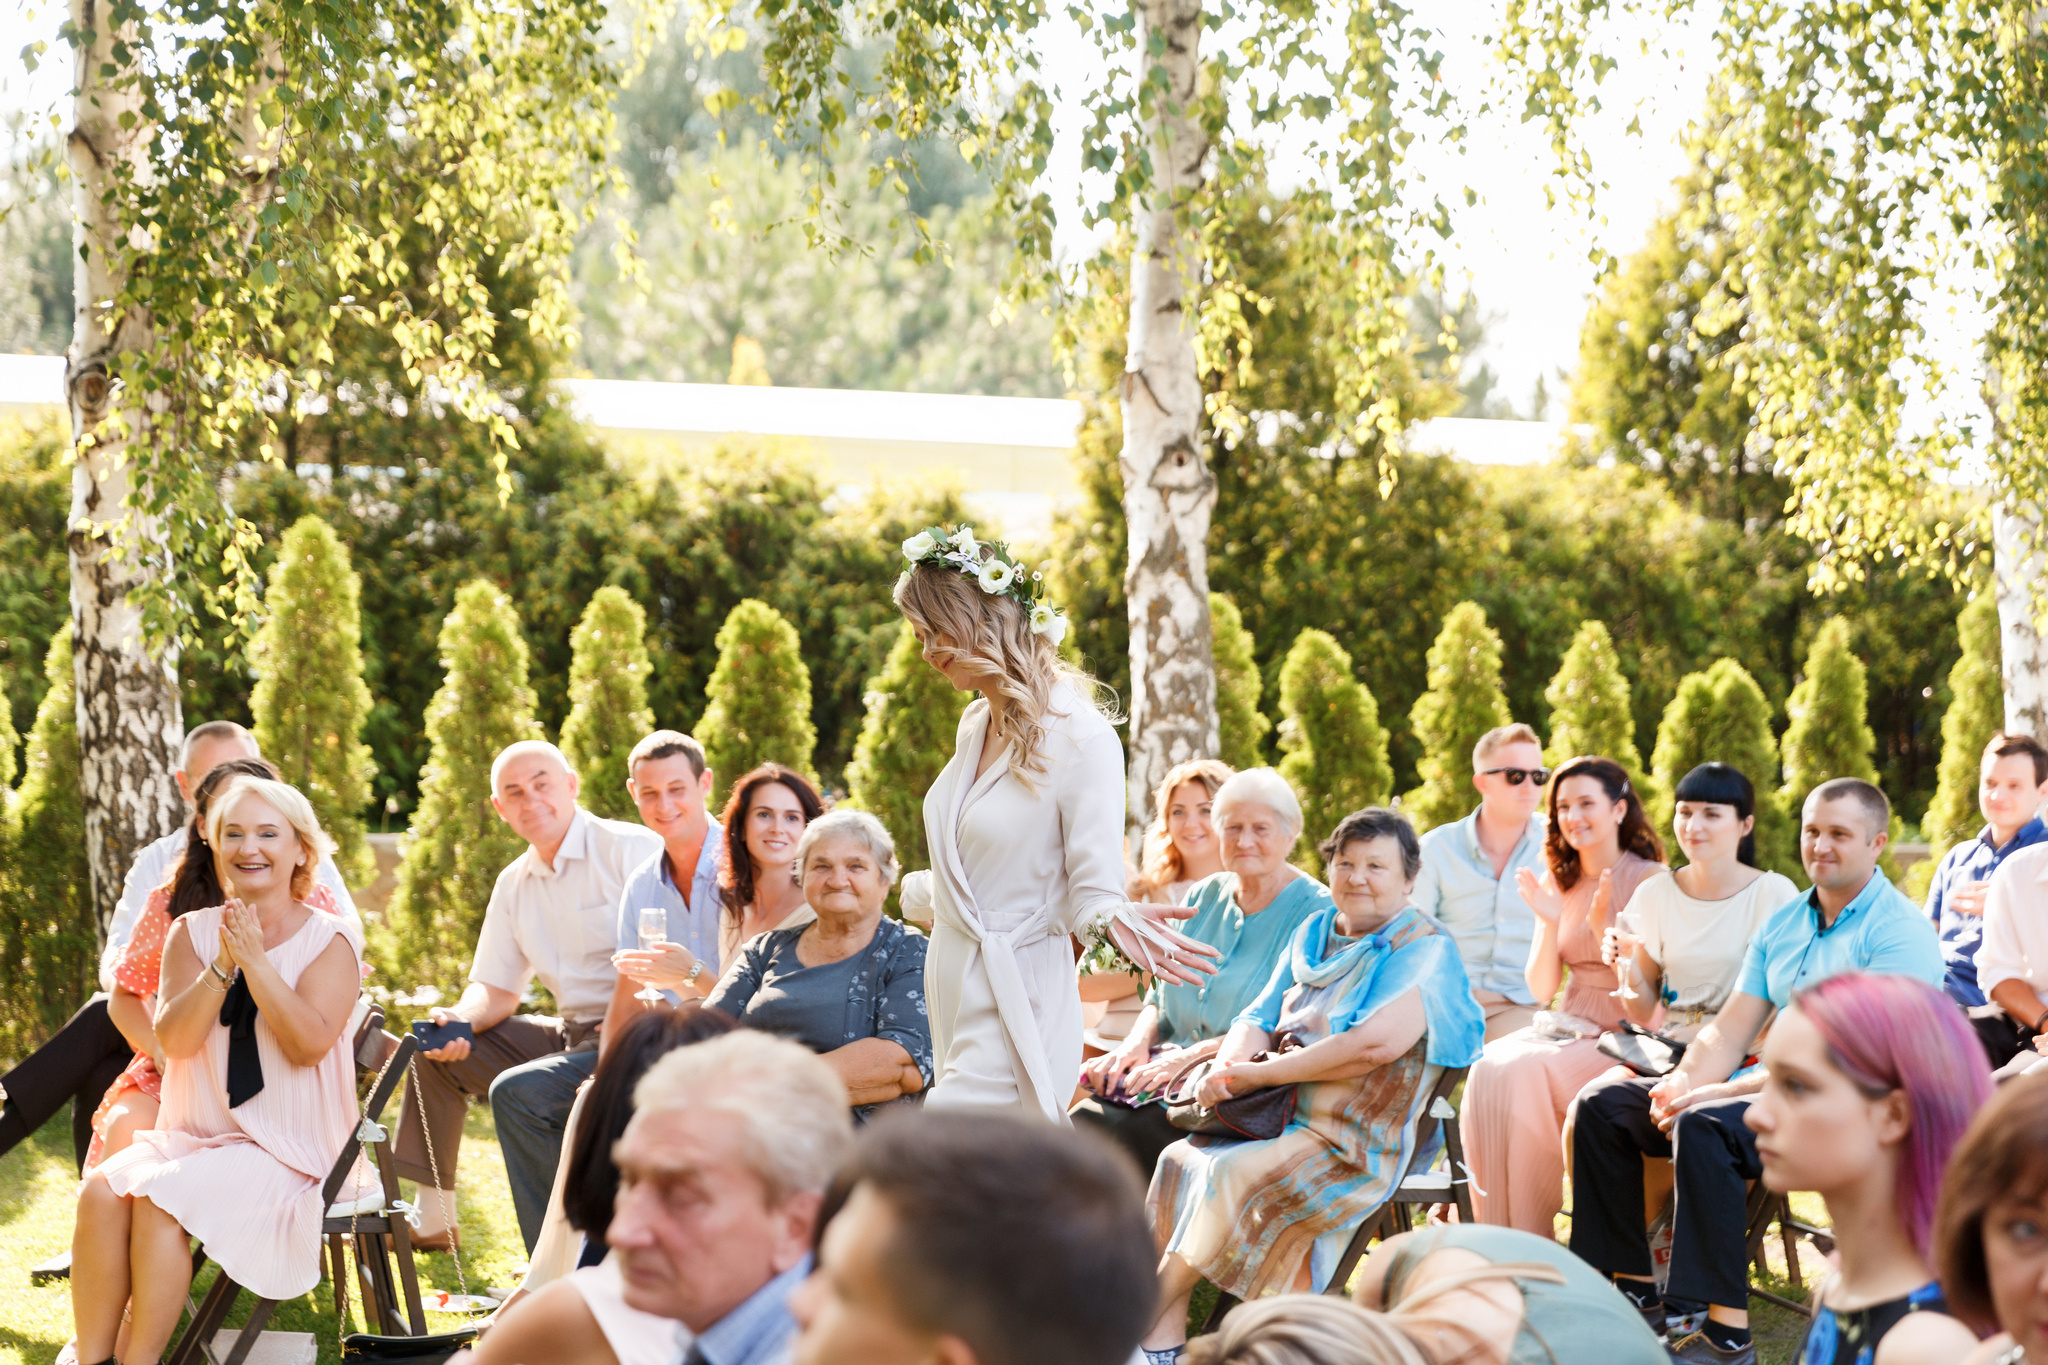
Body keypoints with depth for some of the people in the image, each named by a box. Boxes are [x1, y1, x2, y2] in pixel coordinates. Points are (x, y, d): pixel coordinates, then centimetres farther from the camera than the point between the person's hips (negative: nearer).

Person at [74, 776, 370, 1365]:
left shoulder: (329, 939, 0)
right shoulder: (192, 933, 11)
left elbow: (310, 1044, -14)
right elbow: (174, 1039, -2)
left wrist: (255, 960, -16)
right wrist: (221, 965, -14)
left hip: (286, 1149, -4)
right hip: (193, 1134, 4)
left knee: (161, 1198, -29)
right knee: (101, 1192, -24)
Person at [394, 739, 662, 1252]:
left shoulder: (634, 849, -12)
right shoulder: (515, 883, 13)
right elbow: (496, 988, 15)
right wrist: (459, 1020, -8)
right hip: (572, 1035, 9)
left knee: (517, 1093, -28)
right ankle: (432, 1218, 15)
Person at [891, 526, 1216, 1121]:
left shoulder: (1082, 738, -12)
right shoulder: (976, 725, 13)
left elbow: (1094, 888, -12)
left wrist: (1113, 920, -32)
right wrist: (912, 893, 37)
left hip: (1014, 1010, -8)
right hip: (952, 990, 8)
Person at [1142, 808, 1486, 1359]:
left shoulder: (1424, 948, -7)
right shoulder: (1314, 935, 17)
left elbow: (1377, 1043, -22)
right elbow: (1258, 1017, 16)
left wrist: (1258, 1075, -17)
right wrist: (1229, 1065, -10)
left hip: (1355, 1141, -7)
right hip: (1285, 1117, 7)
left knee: (1233, 1172, -28)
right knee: (1179, 1159, -15)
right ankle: (1162, 1345, -19)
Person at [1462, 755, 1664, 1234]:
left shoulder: (1647, 879, -6)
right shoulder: (1559, 881, 12)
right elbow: (1541, 989, 8)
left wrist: (1602, 926, -23)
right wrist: (1550, 923, -7)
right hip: (1569, 1027, 6)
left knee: (1524, 1074, -29)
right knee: (1490, 1068, -25)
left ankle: (1530, 1242, -21)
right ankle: (1497, 1234, -22)